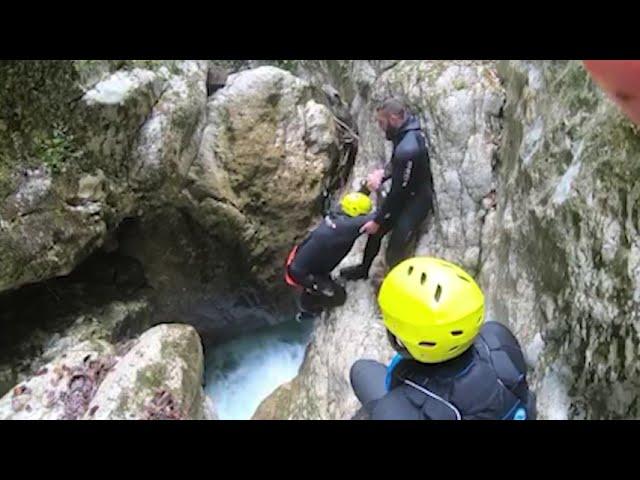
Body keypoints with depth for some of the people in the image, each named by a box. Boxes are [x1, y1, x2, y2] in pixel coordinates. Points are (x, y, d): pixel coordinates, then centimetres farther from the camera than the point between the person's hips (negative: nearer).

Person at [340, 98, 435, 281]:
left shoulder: (407, 149, -35)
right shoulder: (407, 131, -5)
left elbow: (398, 191, -27)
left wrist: (377, 220, -16)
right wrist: (383, 174, -8)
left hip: (415, 202, -10)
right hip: (404, 195, 10)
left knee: (394, 253, -4)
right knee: (375, 231, 22)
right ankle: (363, 269, 44)